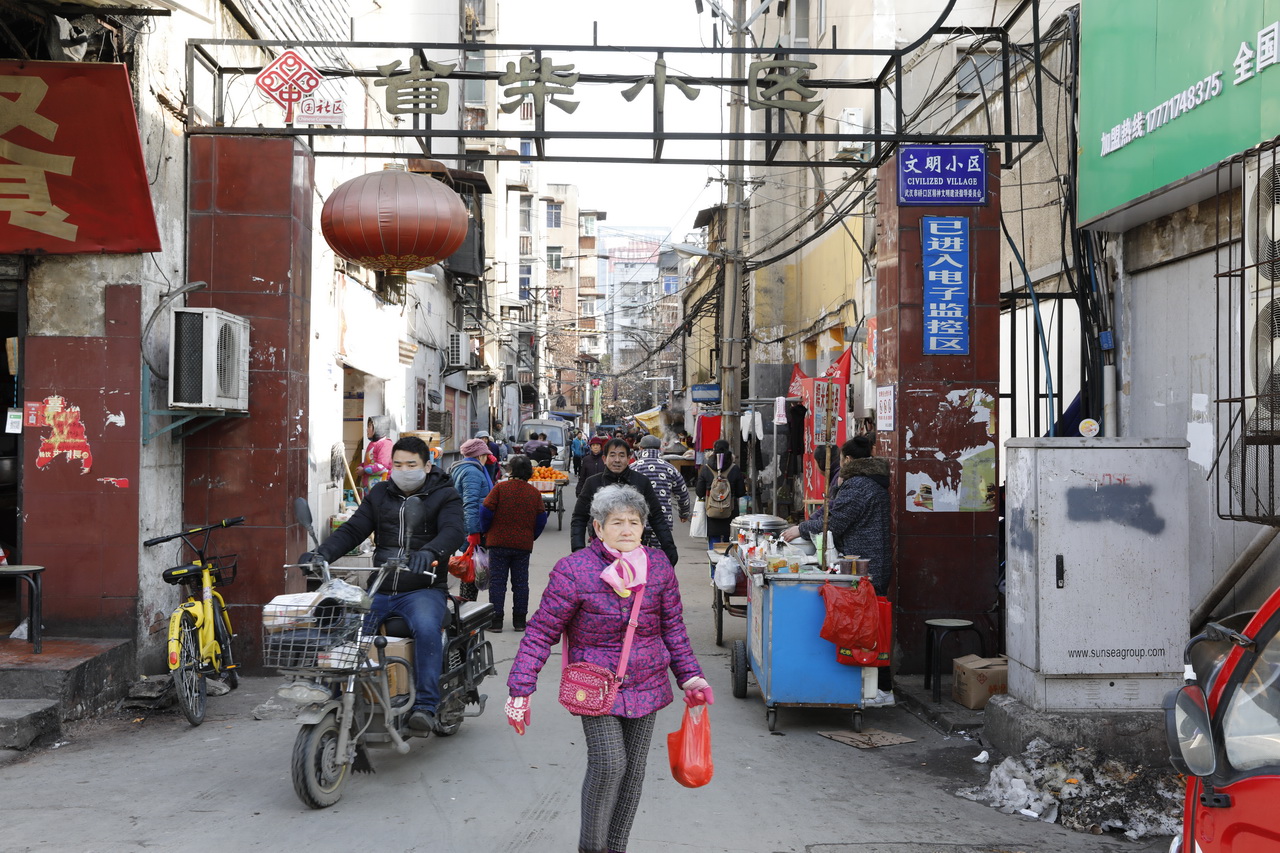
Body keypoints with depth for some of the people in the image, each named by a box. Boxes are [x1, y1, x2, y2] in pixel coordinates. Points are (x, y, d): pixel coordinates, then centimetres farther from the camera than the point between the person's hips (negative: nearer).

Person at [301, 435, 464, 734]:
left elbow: (452, 531, -14)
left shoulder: (445, 495, 4)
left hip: (423, 589, -4)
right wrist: (322, 554, -11)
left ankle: (425, 706, -29)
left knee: (426, 629, -33)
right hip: (379, 590, 4)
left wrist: (429, 552, -37)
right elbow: (353, 530, 8)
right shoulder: (379, 494, 18)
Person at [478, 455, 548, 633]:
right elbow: (541, 518, 5)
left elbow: (486, 510, -9)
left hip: (499, 542, -3)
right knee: (520, 582, 10)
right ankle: (519, 620, 14)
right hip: (523, 544, 3)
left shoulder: (500, 487, -8)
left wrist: (486, 531, 7)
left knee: (497, 581, 3)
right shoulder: (535, 493, 2)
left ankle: (496, 620, 2)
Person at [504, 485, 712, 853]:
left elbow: (673, 627, 11)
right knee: (608, 764, -15)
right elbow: (540, 633, -9)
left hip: (647, 685, 5)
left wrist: (690, 676, 5)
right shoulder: (573, 570, -12)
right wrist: (520, 691, -13)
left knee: (633, 768, 9)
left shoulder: (658, 565, 1)